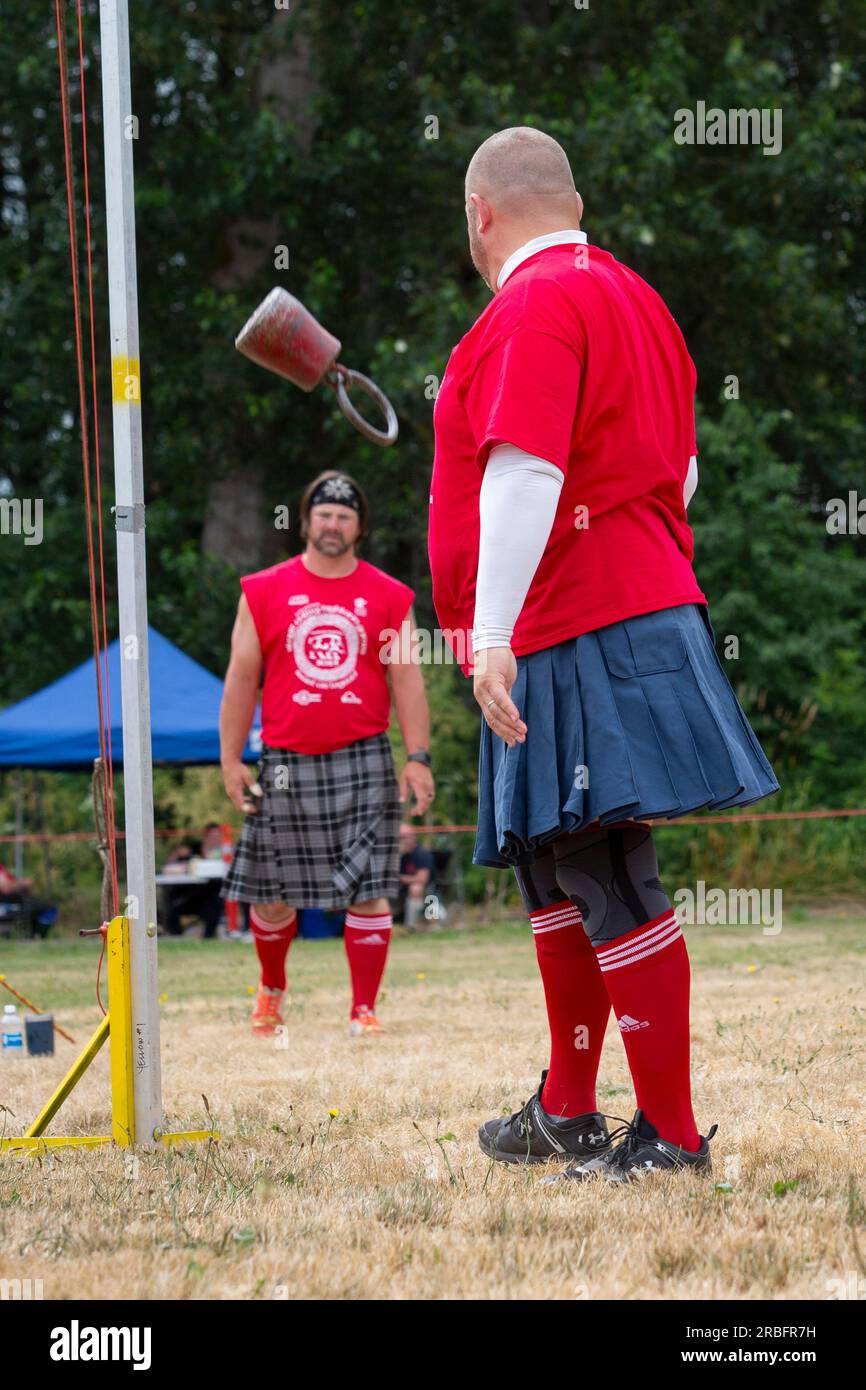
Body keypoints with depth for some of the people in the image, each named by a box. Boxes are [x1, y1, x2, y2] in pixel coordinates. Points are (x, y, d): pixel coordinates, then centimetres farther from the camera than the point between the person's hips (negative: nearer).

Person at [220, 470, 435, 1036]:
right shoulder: (265, 592, 6)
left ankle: (365, 1009, 0)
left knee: (368, 889, -6)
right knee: (272, 893, 6)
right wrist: (231, 761, 3)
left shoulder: (389, 597, 6)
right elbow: (241, 679, 7)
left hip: (363, 761, 0)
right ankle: (272, 989, 31)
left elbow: (407, 680, 6)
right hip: (285, 765, 0)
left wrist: (418, 757, -2)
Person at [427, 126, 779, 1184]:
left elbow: (524, 472, -23)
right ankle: (568, 1110, 26)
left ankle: (672, 1134, -8)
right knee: (554, 869, 17)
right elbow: (679, 472, 24)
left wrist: (492, 634, -27)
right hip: (643, 602, 10)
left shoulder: (535, 307, -13)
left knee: (606, 882, -9)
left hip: (581, 639, -10)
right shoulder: (630, 296, 18)